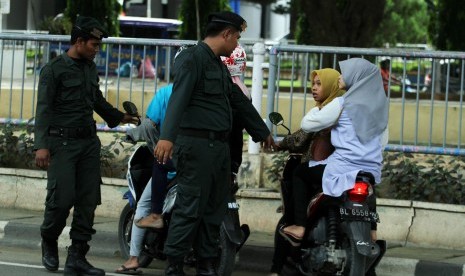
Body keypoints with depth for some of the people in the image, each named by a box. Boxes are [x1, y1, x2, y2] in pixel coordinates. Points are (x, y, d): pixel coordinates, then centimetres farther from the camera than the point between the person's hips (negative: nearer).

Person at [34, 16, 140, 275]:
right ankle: (49, 243, 15)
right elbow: (44, 108, -12)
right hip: (62, 142, -7)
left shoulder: (90, 68, 15)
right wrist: (41, 145, -20)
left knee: (88, 200, 1)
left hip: (88, 141, 7)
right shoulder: (54, 69, -6)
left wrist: (119, 117, 36)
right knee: (62, 198, -12)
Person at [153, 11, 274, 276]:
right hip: (197, 145, -9)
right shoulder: (192, 59, -10)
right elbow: (178, 98, -24)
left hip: (219, 145, 9)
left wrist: (262, 132, 40)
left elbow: (239, 101, 32)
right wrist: (168, 137, -36)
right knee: (190, 208, -9)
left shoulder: (219, 65, 20)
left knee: (215, 209, 10)